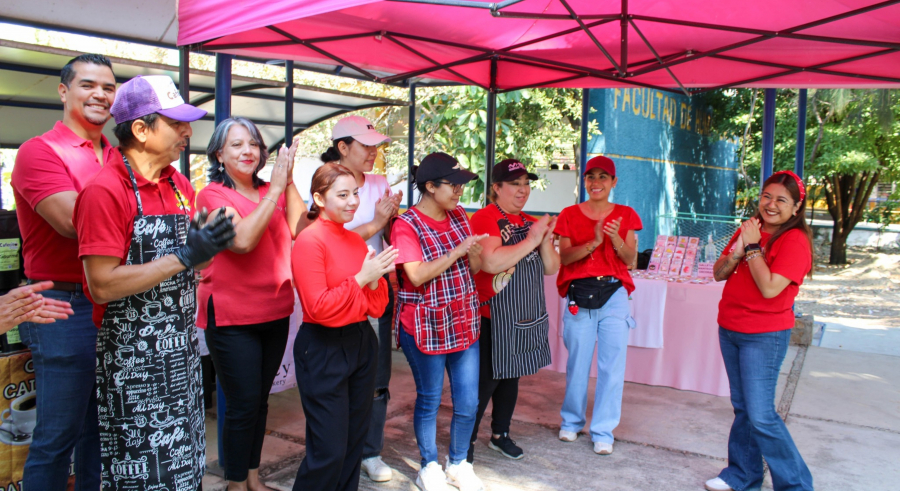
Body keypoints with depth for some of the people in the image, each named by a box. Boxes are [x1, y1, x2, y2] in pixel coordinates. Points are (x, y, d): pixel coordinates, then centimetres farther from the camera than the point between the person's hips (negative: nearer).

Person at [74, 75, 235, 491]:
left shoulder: (180, 184, 8)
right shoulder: (105, 191, -16)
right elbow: (102, 285, -21)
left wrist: (207, 245, -2)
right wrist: (186, 257, -22)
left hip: (181, 348, 7)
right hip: (133, 359, -7)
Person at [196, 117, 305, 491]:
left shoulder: (271, 192, 6)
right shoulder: (212, 194, -8)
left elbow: (299, 230, -9)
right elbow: (242, 240, -24)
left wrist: (288, 181, -14)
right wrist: (276, 188, -22)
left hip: (275, 312, 5)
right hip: (232, 316, -5)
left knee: (260, 401, 16)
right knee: (243, 404, 1)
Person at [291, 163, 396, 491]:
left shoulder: (356, 240, 8)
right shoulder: (309, 240, -13)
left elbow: (377, 307, 9)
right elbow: (320, 308, -20)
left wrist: (376, 278, -10)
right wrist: (361, 277, -17)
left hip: (361, 343, 8)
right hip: (323, 350, -7)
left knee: (355, 441, 18)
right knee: (329, 450, -1)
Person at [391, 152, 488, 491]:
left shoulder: (458, 216, 7)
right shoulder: (406, 225, -12)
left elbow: (475, 267, 12)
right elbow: (416, 275, -21)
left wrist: (475, 253, -10)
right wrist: (457, 251, -20)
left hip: (464, 323, 6)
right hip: (425, 327, -5)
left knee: (468, 403, 9)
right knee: (429, 400, 10)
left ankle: (458, 464, 31)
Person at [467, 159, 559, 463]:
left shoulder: (531, 223, 12)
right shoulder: (485, 218, -12)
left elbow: (551, 268, 12)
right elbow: (491, 262, -28)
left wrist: (545, 240, -6)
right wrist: (530, 240, -19)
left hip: (527, 317, 8)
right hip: (494, 318, -7)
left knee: (511, 376, 18)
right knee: (485, 381, -2)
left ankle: (500, 434, 34)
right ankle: (466, 441, 13)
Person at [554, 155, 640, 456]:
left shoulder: (625, 215, 7)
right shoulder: (570, 215, 5)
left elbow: (630, 260, 2)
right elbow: (564, 257, -5)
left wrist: (616, 239, -17)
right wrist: (594, 242, -19)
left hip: (614, 294, 1)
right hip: (579, 294, 0)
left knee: (612, 365, -1)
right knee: (577, 363, 7)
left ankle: (603, 431, 12)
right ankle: (571, 421, 28)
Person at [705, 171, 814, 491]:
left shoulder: (795, 240, -13)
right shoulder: (748, 230, 10)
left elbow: (769, 288, -24)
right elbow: (719, 274, 5)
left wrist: (752, 247, -19)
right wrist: (737, 252, -13)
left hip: (765, 337, -7)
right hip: (729, 330, 7)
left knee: (761, 414, -6)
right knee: (742, 407, 16)